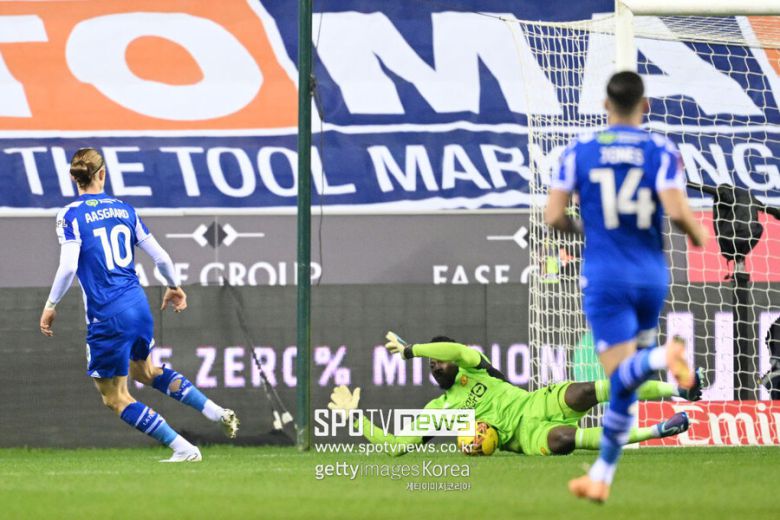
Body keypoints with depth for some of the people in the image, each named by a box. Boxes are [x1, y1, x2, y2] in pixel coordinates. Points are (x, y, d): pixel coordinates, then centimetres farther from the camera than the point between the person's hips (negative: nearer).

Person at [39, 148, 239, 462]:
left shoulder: (70, 216, -8)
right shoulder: (124, 210, 7)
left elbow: (68, 267, -19)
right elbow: (160, 257, 9)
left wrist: (51, 305, -6)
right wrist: (174, 286, 27)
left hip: (107, 317, -6)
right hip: (139, 306, 6)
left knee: (114, 398, 9)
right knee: (144, 371, 34)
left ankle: (184, 449, 2)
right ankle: (218, 413, 26)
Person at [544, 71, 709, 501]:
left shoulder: (579, 151, -1)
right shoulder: (661, 151, -4)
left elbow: (553, 215, -4)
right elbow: (676, 211, -16)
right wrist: (697, 234, 5)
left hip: (604, 277, -2)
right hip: (652, 275, 2)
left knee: (622, 377, -7)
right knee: (626, 384, 15)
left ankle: (661, 356, -41)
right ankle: (600, 477, 17)